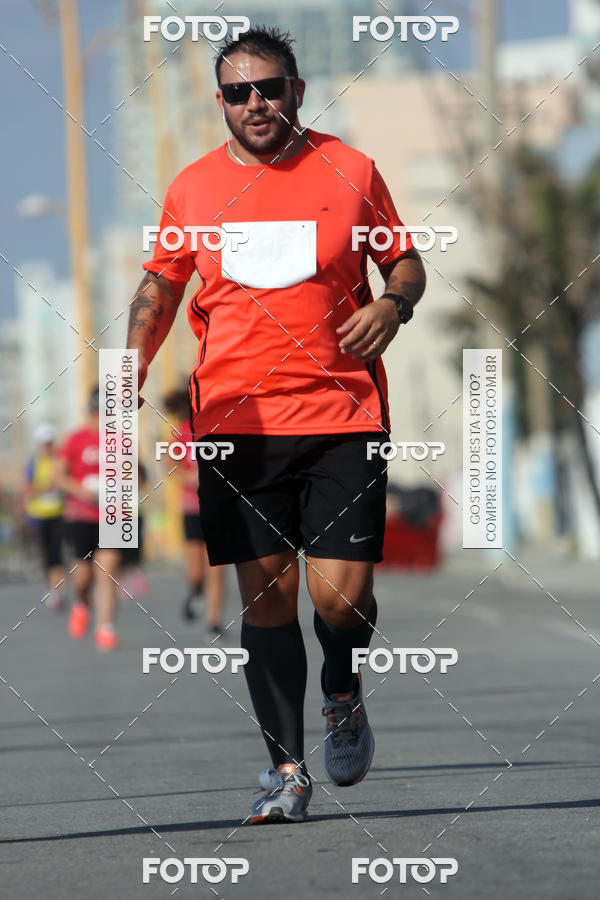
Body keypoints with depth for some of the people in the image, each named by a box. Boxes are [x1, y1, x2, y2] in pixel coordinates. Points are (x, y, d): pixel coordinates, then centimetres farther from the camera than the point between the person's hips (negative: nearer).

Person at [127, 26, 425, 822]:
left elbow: (406, 261, 13)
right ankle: (286, 766, 13)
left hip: (340, 414, -1)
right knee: (266, 594, 1)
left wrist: (393, 303, -8)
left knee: (341, 596, -8)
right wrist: (136, 355, 0)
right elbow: (161, 284, 17)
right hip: (234, 421, 1)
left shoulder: (349, 171, 3)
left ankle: (342, 697, 25)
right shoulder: (192, 187, 7)